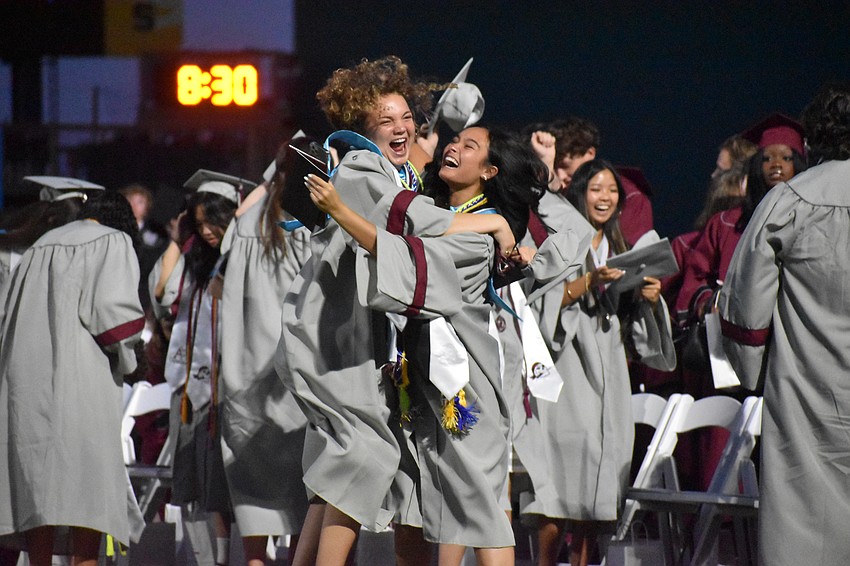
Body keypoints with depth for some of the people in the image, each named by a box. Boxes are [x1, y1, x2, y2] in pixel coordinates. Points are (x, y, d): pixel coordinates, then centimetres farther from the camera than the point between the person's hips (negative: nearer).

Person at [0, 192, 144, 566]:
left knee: (38, 476, 5)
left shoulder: (38, 249, 22)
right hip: (80, 377, -6)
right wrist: (123, 359, 5)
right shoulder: (113, 243, 3)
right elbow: (114, 308, -11)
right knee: (88, 477, -8)